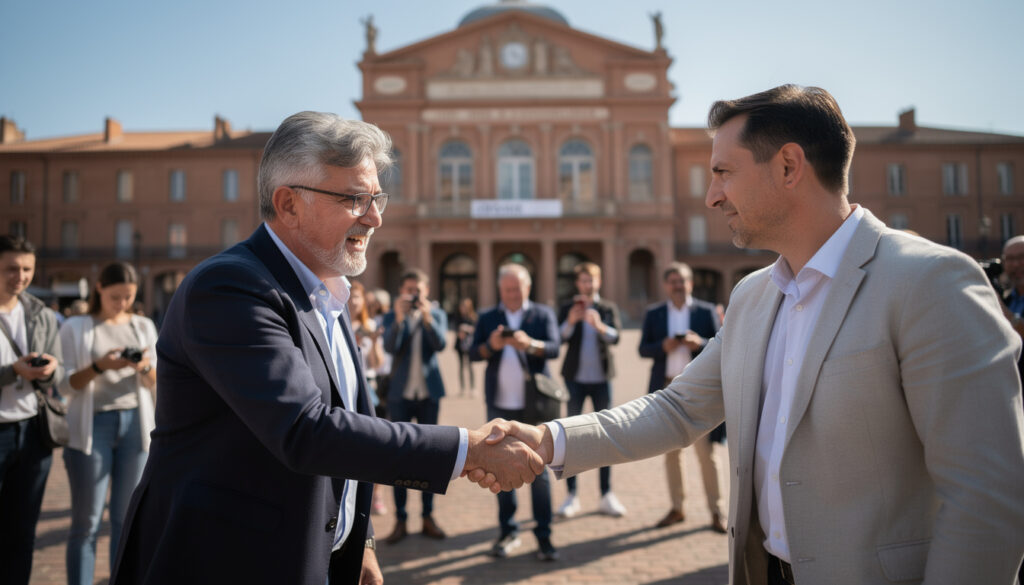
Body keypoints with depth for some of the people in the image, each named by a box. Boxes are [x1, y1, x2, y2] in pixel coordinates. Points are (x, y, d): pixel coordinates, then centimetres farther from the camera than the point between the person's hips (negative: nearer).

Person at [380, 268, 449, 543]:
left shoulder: (437, 315, 3)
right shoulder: (392, 317, 1)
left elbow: (440, 344, -13)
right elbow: (390, 347, -15)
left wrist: (427, 317, -27)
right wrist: (399, 319, -28)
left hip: (429, 392, 1)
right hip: (400, 393, 0)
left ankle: (428, 516, 15)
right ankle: (400, 519, 10)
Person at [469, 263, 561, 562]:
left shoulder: (543, 314, 4)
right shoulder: (487, 318, 10)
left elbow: (554, 348, -9)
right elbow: (473, 353, -1)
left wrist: (530, 344, -29)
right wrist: (491, 346, -22)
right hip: (499, 406, 2)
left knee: (538, 471, 1)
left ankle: (543, 536, 7)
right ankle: (508, 532, 18)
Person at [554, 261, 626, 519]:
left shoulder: (608, 308, 5)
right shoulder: (567, 309, 4)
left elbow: (615, 336, -11)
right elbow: (558, 339, -9)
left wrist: (600, 326, -31)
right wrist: (570, 322, -26)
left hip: (601, 378, 1)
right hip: (575, 378, -1)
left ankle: (607, 495, 13)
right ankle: (571, 496, 9)